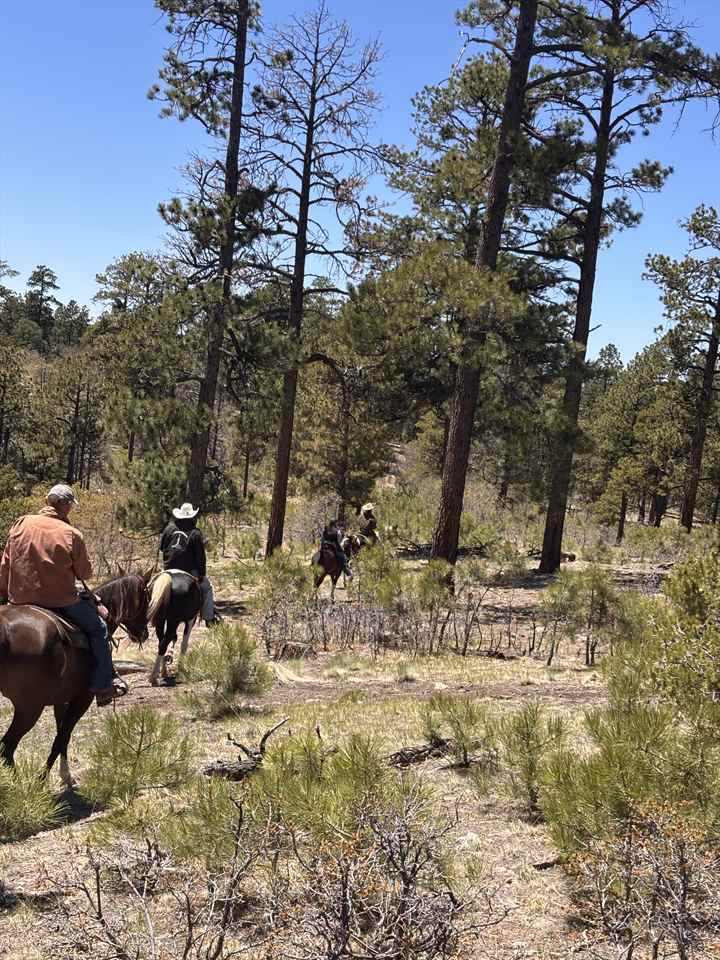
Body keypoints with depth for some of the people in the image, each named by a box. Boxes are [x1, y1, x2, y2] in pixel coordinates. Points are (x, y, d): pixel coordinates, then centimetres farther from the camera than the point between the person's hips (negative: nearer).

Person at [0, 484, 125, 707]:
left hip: (20, 599, 4)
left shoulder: (20, 524, 2)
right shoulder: (72, 535, -9)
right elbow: (85, 574, 0)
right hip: (61, 602, -4)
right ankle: (103, 685, 12)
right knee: (98, 629, 15)